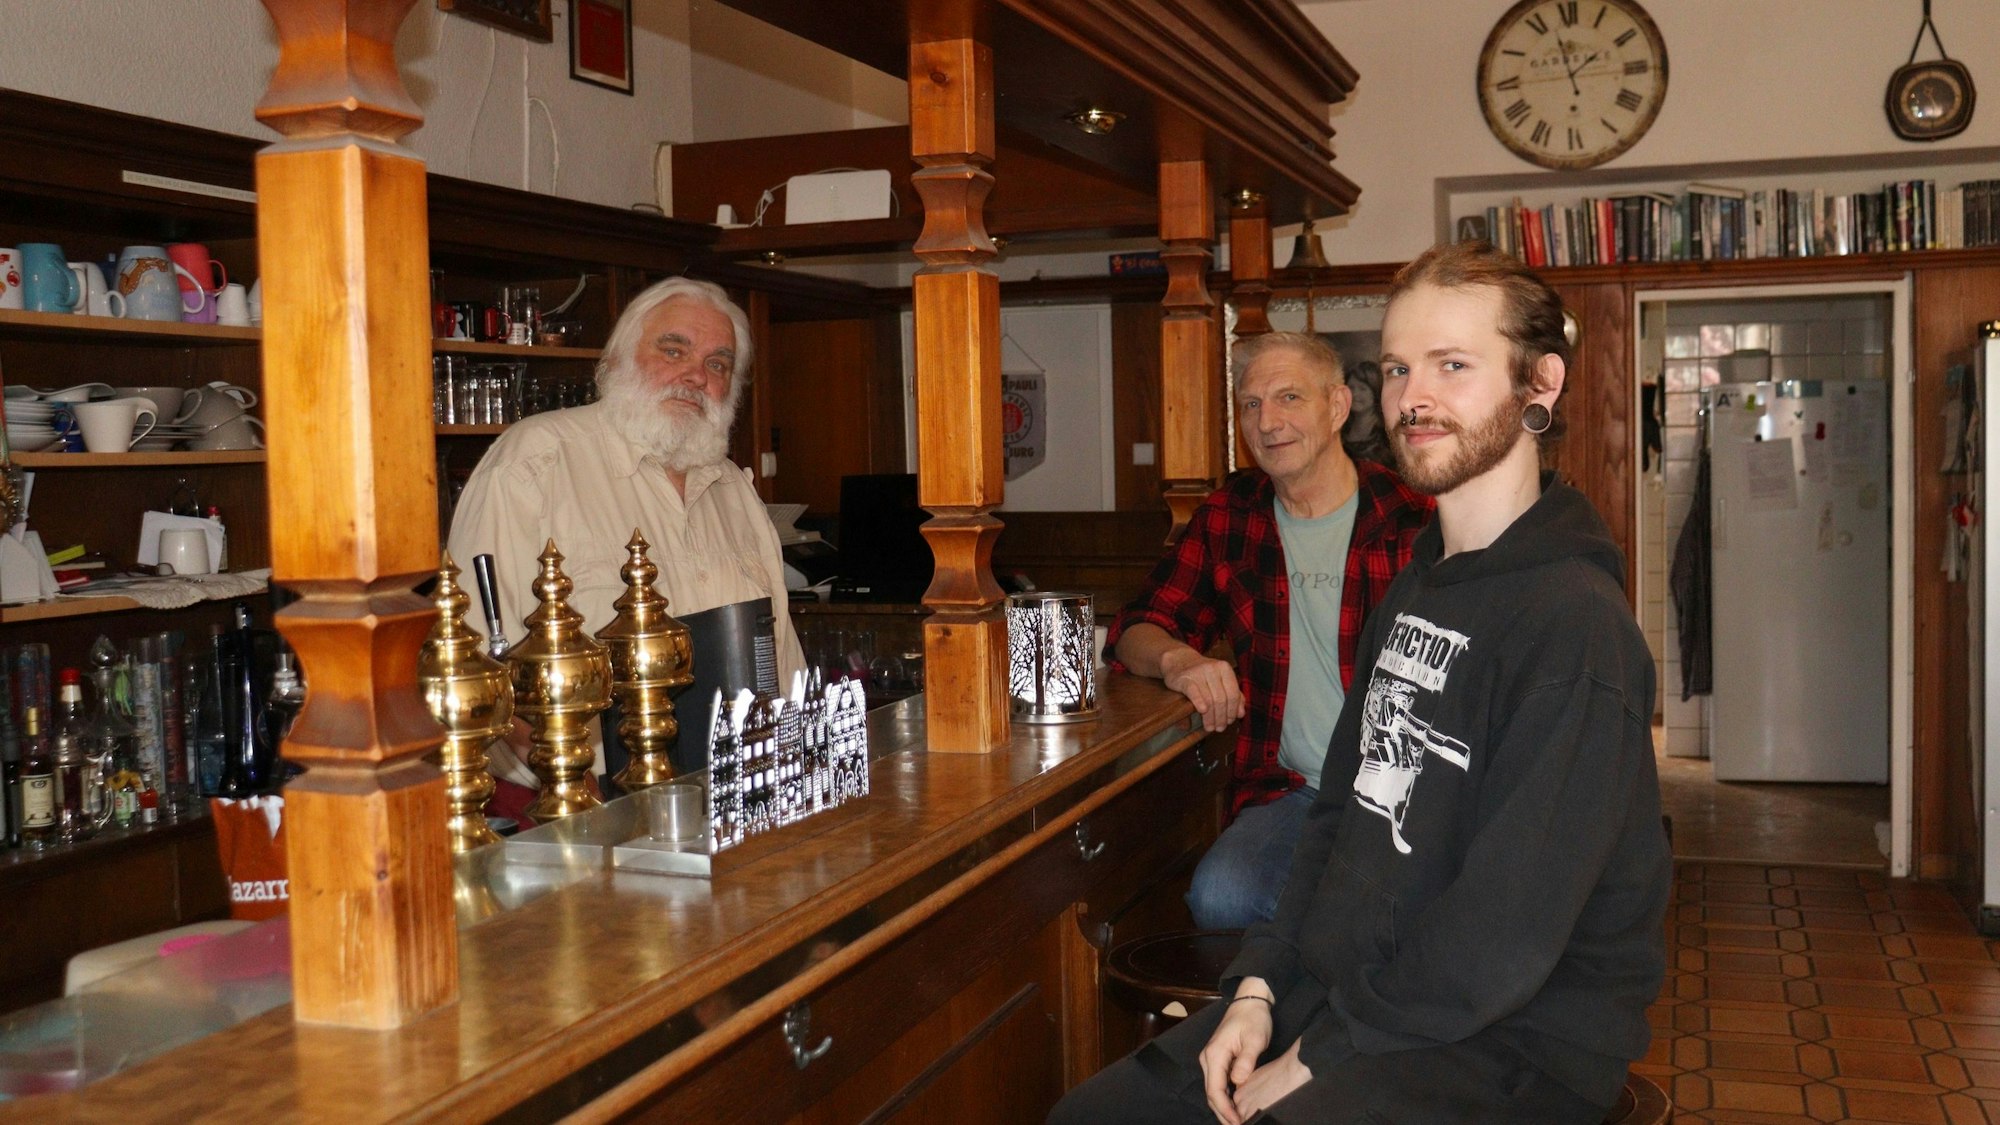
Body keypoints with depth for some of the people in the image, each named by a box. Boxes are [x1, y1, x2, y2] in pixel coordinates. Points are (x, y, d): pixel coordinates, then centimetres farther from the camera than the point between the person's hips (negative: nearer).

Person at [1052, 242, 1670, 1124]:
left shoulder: (1572, 621, -18)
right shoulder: (1415, 591, 12)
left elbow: (1503, 939, -22)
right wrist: (1259, 986, 1)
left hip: (1513, 1045, -8)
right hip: (1348, 990, 8)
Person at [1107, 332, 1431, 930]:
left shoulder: (1416, 522, -2)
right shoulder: (1228, 518, 11)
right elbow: (1137, 628, 12)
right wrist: (1176, 659, -13)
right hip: (1289, 790, 3)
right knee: (1219, 896, -25)